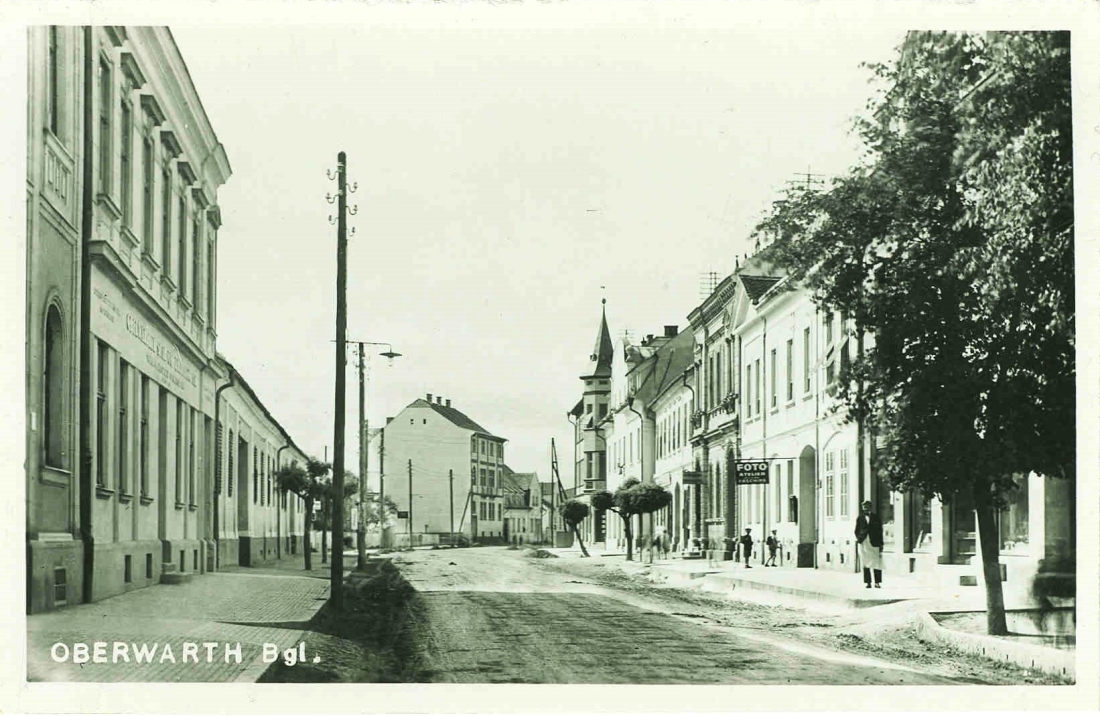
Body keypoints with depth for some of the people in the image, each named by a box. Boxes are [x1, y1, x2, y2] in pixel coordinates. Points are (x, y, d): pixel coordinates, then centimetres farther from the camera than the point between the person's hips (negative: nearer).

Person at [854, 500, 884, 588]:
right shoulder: (860, 518, 10)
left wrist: (880, 544, 1)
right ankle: (867, 582, 5)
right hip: (863, 542, 1)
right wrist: (859, 538, -5)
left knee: (876, 563, -5)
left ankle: (877, 582, 0)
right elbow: (857, 531, 12)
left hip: (874, 543, -1)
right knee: (865, 564, 2)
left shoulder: (876, 518, 7)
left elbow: (880, 531, 7)